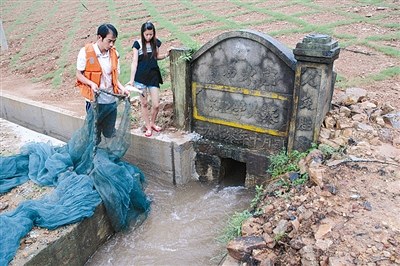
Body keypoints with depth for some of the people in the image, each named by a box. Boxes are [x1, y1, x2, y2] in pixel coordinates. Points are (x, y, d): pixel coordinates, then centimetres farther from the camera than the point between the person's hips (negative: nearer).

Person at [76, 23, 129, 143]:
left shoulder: (114, 54, 4)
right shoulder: (85, 52, -10)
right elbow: (79, 74, -4)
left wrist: (122, 88, -7)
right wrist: (91, 83, -22)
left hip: (111, 101, 4)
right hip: (95, 101, -4)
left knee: (110, 134, 14)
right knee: (95, 136, 7)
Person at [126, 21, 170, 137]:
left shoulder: (155, 42, 4)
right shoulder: (137, 44, -6)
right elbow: (134, 62, -8)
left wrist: (166, 55, -2)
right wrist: (131, 80, -13)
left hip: (154, 76, 3)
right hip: (141, 77, -2)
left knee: (156, 105, 1)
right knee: (144, 104, 7)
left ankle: (152, 123, 28)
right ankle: (148, 127, 22)